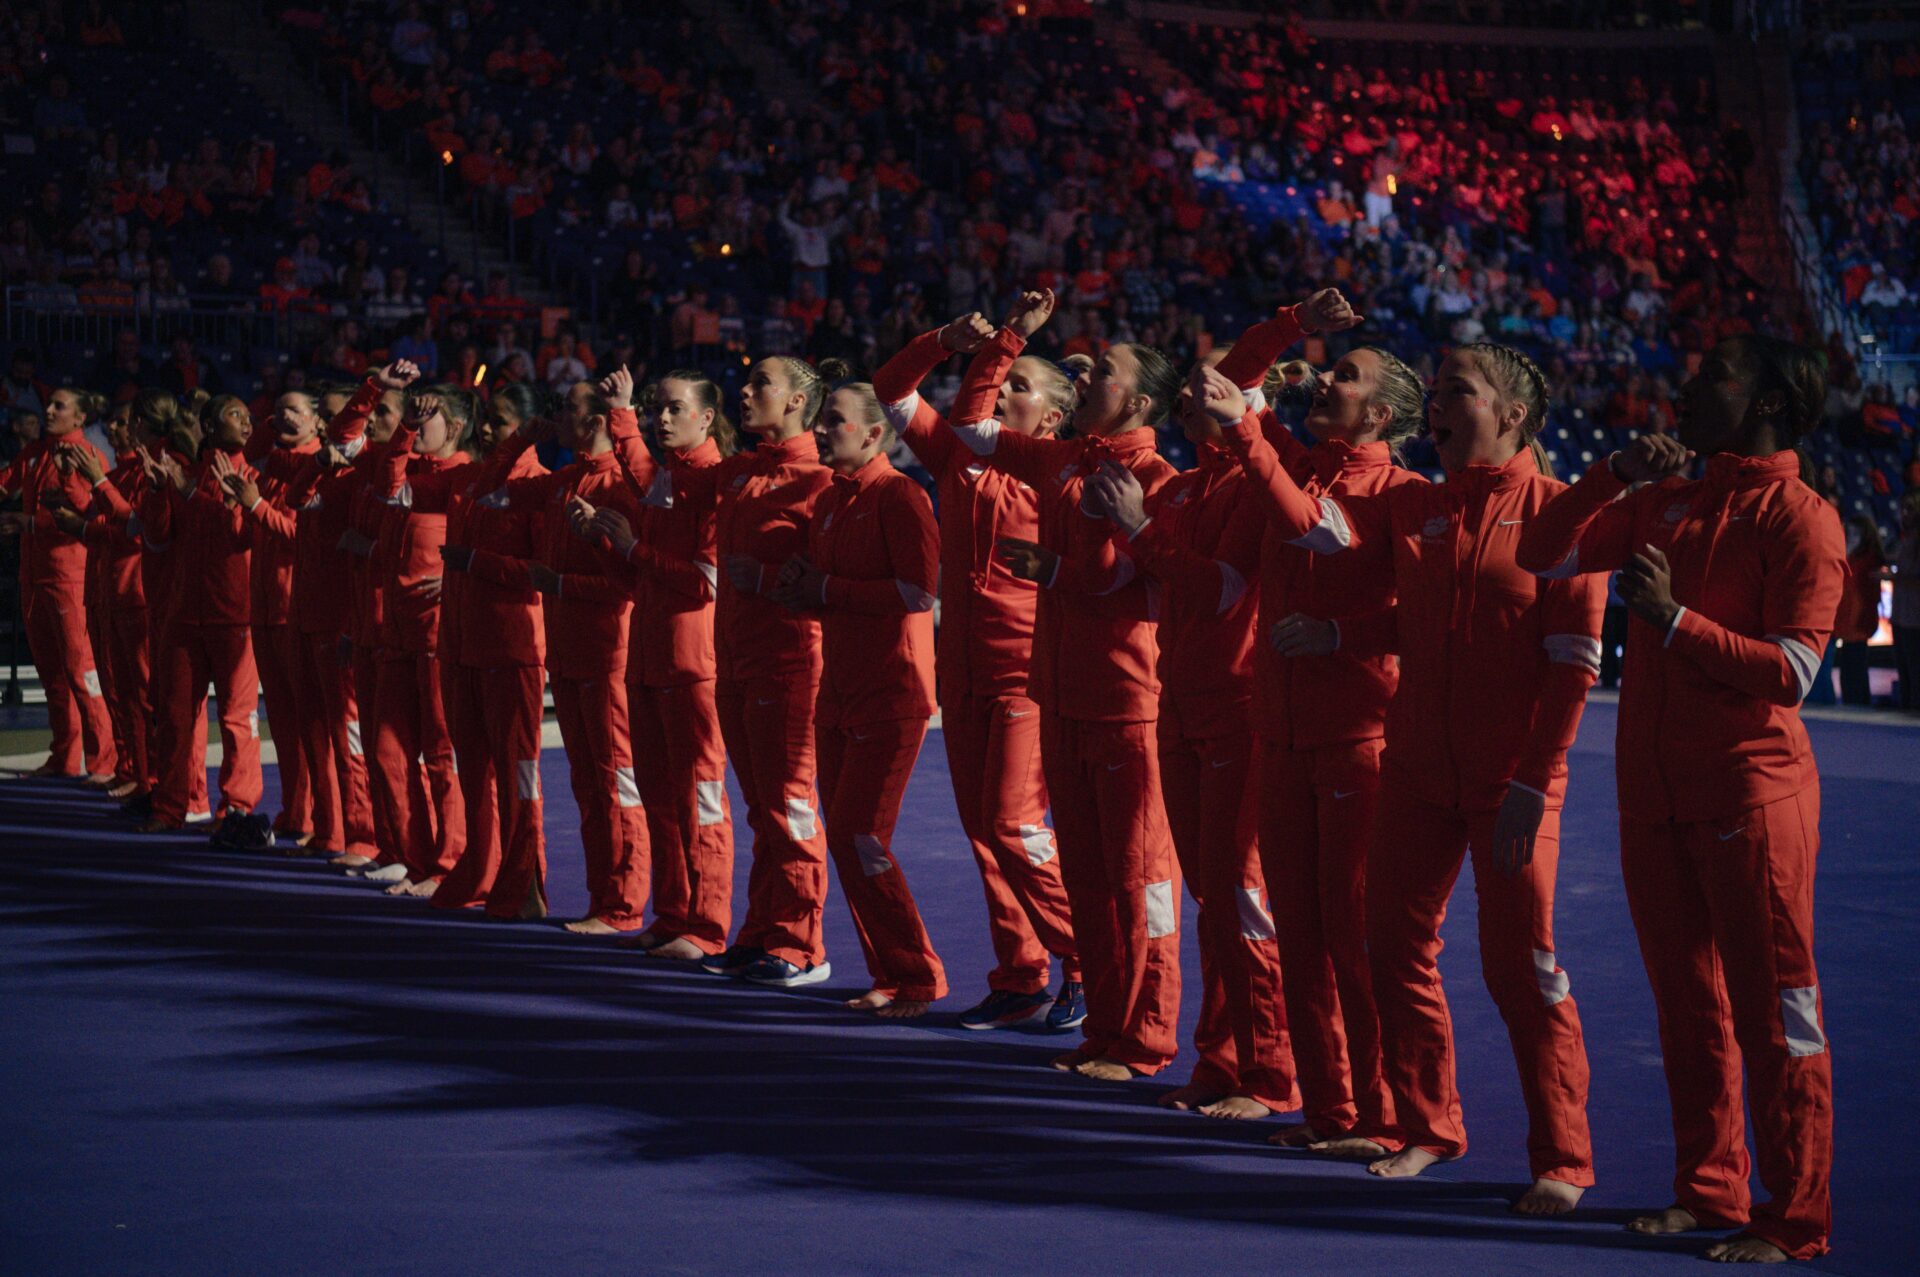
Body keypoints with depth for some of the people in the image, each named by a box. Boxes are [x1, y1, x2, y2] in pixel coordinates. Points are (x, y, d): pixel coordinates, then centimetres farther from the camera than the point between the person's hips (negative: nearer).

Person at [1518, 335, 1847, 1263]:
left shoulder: (1799, 520, -8)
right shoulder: (1666, 502, 13)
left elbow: (1790, 673, -15)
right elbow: (1543, 556, 11)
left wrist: (1675, 619, -20)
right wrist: (1616, 475, -1)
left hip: (1751, 794, -7)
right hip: (1654, 793, 7)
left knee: (1771, 1013, -4)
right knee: (1687, 1007, 13)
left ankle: (1795, 1221, 1)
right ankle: (1708, 1188, 23)